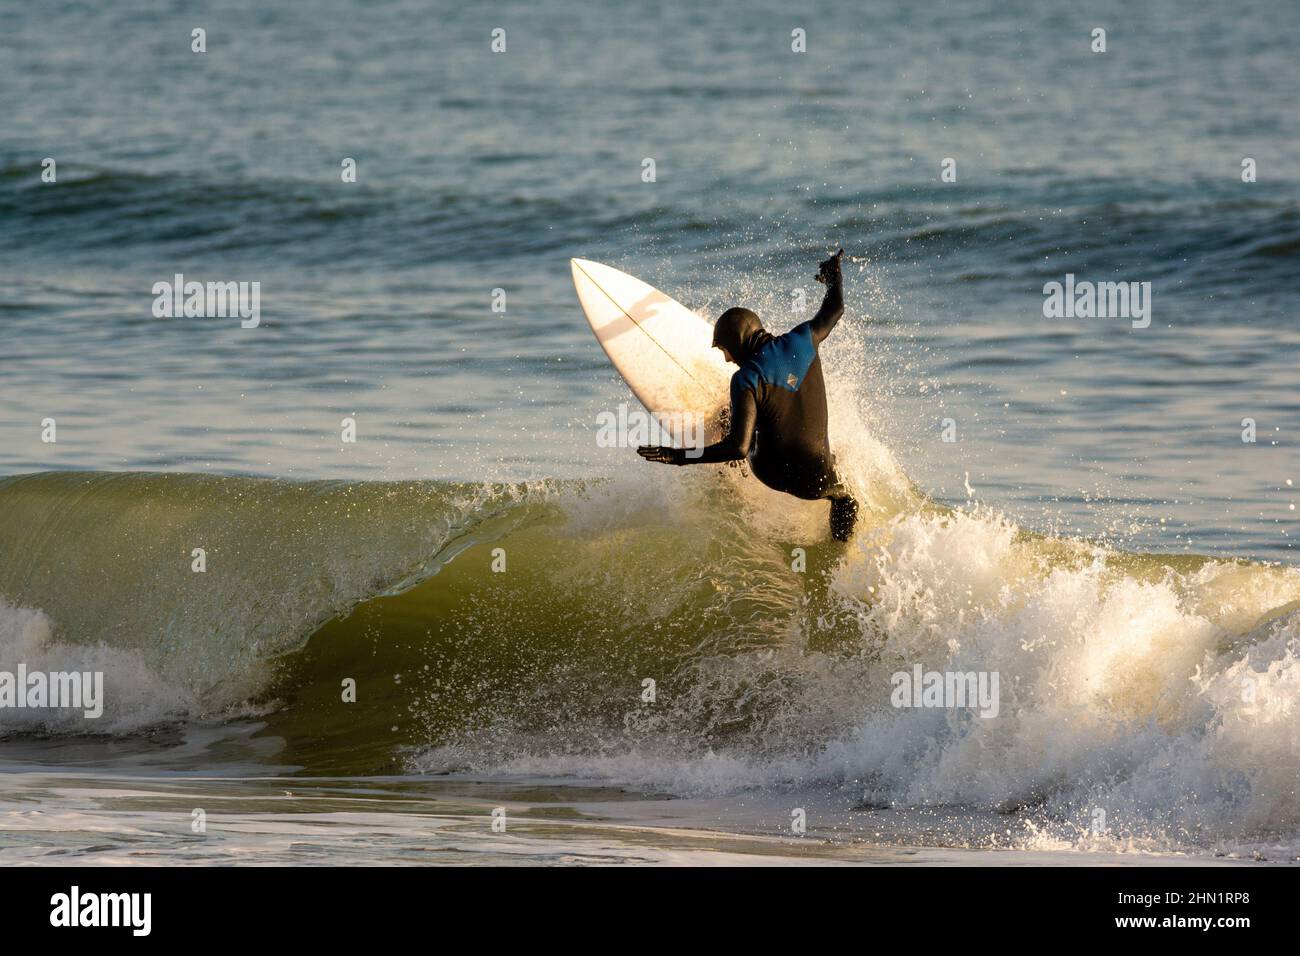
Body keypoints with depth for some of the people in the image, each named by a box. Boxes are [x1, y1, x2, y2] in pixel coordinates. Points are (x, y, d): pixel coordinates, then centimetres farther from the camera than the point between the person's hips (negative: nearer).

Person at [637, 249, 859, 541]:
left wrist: (677, 456, -28)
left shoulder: (747, 379, -22)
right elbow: (835, 308, 16)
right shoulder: (801, 341, -7)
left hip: (774, 473, -2)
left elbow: (738, 448, -29)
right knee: (845, 501, 40)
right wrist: (834, 273, 38)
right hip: (818, 478, 2)